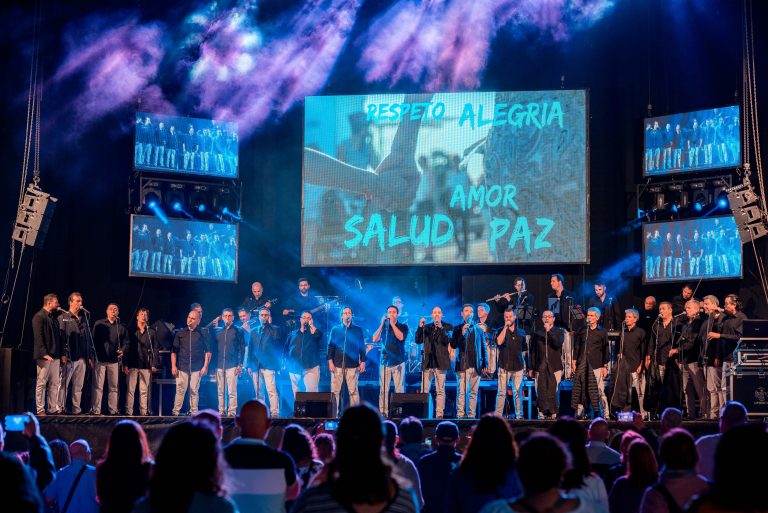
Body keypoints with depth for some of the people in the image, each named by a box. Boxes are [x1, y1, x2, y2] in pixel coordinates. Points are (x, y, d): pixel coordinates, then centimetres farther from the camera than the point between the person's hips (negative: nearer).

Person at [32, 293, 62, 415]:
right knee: (41, 383, -4)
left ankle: (53, 409, 9)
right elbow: (38, 336, -14)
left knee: (55, 384, 6)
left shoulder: (52, 318, 20)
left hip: (54, 356, 8)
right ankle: (40, 410, -2)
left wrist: (59, 353, 12)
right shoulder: (39, 317, -7)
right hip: (44, 356, -8)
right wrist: (44, 353, -21)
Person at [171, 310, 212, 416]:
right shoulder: (180, 334, 9)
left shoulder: (202, 334, 6)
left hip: (196, 368, -1)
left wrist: (205, 366, -2)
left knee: (194, 391, 2)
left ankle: (194, 412, 7)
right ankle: (176, 412, 1)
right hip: (182, 367, 1)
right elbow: (174, 351, 9)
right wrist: (173, 366, 0)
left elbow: (208, 351, 6)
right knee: (180, 390, -3)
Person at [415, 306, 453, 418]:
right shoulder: (426, 327, 15)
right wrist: (420, 327, -5)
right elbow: (418, 341, 6)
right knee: (424, 390, 0)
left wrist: (441, 328, -17)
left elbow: (447, 341, -8)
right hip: (427, 362, 3)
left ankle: (439, 415, -2)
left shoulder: (447, 327, 7)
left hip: (440, 362, -3)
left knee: (440, 391, -3)